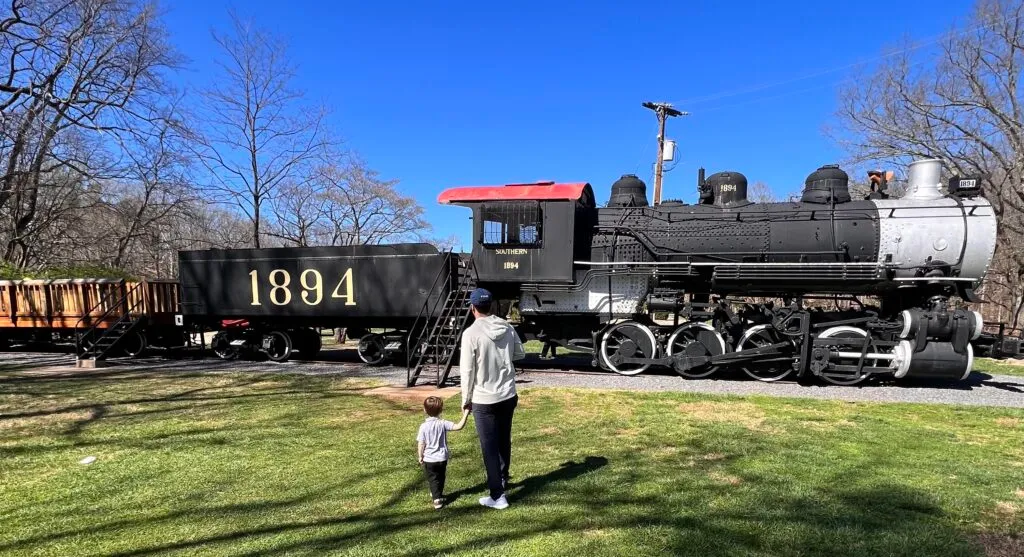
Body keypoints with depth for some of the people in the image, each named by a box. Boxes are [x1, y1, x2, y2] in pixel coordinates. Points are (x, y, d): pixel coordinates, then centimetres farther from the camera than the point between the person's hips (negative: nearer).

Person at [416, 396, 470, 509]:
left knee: (433, 479, 9)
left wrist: (420, 457, 2)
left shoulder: (423, 426, -14)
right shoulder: (443, 423, -13)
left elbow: (421, 444, -11)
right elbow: (459, 426, -19)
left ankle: (437, 499, -2)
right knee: (441, 478, 22)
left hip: (429, 459, -2)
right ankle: (438, 494, 39)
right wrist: (465, 414, -14)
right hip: (442, 458, 2)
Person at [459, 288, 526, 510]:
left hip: (484, 400, -6)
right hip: (508, 395, 6)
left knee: (490, 448, 3)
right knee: (504, 441, 23)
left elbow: (467, 370, -14)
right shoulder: (507, 328, -2)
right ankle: (503, 479, 42)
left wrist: (466, 399, -2)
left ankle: (498, 496, 6)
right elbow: (520, 354, 12)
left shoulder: (471, 333, -18)